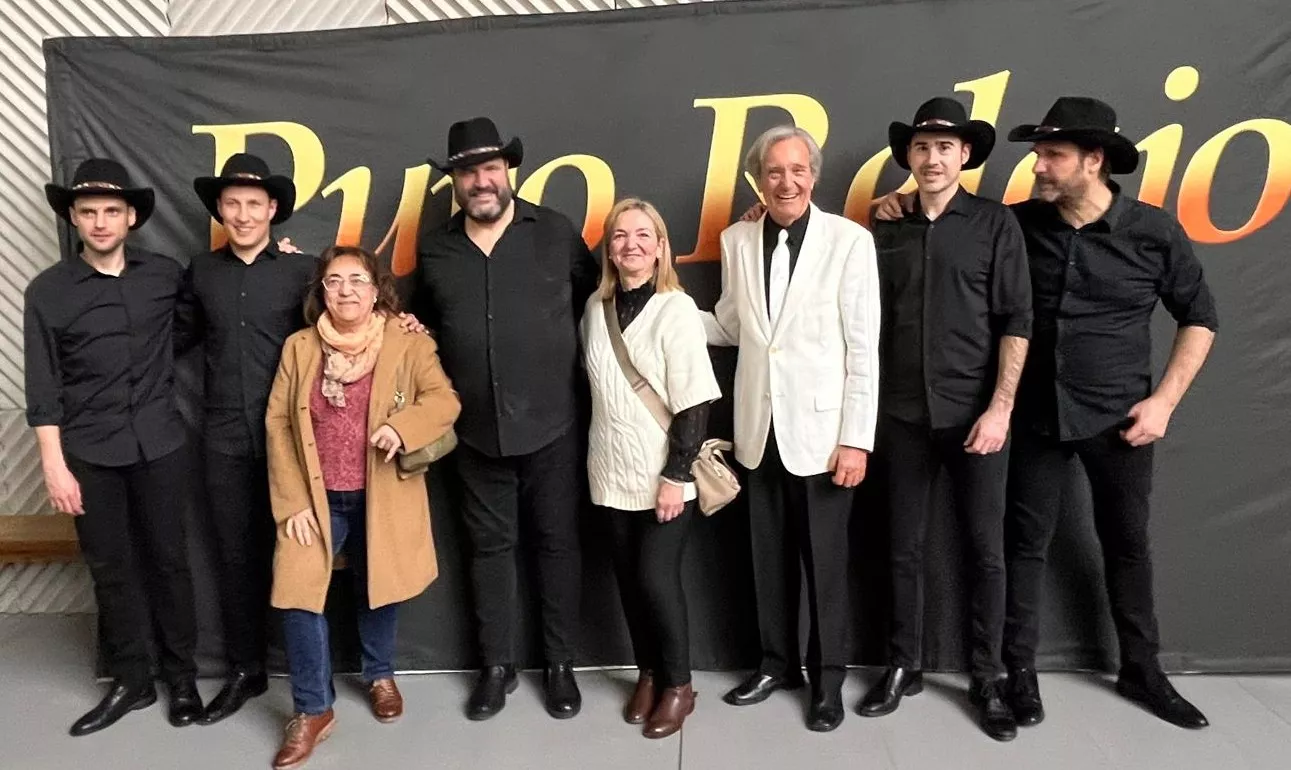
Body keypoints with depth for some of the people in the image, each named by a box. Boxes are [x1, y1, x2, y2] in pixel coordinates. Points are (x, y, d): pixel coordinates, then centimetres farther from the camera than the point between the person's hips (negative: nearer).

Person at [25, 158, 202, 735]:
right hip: (89, 454, 0)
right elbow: (43, 389, -2)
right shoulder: (48, 291, -2)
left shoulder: (166, 276, 2)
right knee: (110, 569, 9)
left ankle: (181, 677, 24)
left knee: (168, 560, 9)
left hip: (160, 446, 1)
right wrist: (54, 466, -6)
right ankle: (130, 682, 25)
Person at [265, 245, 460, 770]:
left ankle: (380, 675, 42)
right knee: (296, 595, -7)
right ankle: (312, 710, 12)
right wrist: (291, 501, -7)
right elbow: (277, 424, 0)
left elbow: (445, 401, -10)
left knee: (377, 589, 15)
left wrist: (403, 425, -31)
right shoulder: (298, 347, 2)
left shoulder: (407, 344, -4)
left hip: (382, 497, -1)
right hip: (317, 499, 1)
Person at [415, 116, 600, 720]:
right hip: (477, 432, 2)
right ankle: (497, 666, 29)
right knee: (490, 547, 13)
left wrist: (584, 369, -3)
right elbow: (428, 327, 16)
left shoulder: (556, 232, -2)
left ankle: (560, 664, 26)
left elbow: (596, 301, 3)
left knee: (557, 545, 9)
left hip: (551, 425, -2)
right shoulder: (435, 251, 5)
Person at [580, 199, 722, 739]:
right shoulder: (596, 307, 4)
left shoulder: (676, 309, -12)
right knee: (629, 578, 12)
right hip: (613, 474, 5)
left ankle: (678, 685, 20)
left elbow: (694, 404, -13)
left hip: (664, 476, -5)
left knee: (657, 577, -2)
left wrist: (677, 476, -15)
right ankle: (648, 673, 32)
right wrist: (603, 461, 10)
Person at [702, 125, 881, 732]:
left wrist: (856, 439, -12)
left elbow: (864, 349, -9)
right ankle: (777, 661, 34)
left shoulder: (850, 240, -8)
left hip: (821, 429, -4)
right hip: (760, 429, 4)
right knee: (769, 555, 15)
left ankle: (828, 676, 28)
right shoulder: (737, 241, 5)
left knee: (825, 559, 9)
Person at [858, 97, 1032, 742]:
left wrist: (1000, 408, -12)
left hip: (975, 412, -2)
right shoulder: (887, 230, 7)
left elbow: (1015, 321, -4)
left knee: (985, 549, 7)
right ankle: (903, 666, 25)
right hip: (903, 414, 2)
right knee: (904, 548, 9)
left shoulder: (996, 223, 0)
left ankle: (987, 679, 23)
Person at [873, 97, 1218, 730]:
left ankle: (1141, 670, 32)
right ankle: (1020, 670, 20)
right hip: (1038, 415, 0)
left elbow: (1199, 317, 3)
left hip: (1118, 417, 0)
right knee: (1026, 541, 6)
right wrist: (905, 207, -10)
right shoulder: (1019, 222, -5)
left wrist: (1164, 400, -5)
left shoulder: (1153, 232, -7)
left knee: (1127, 544, 14)